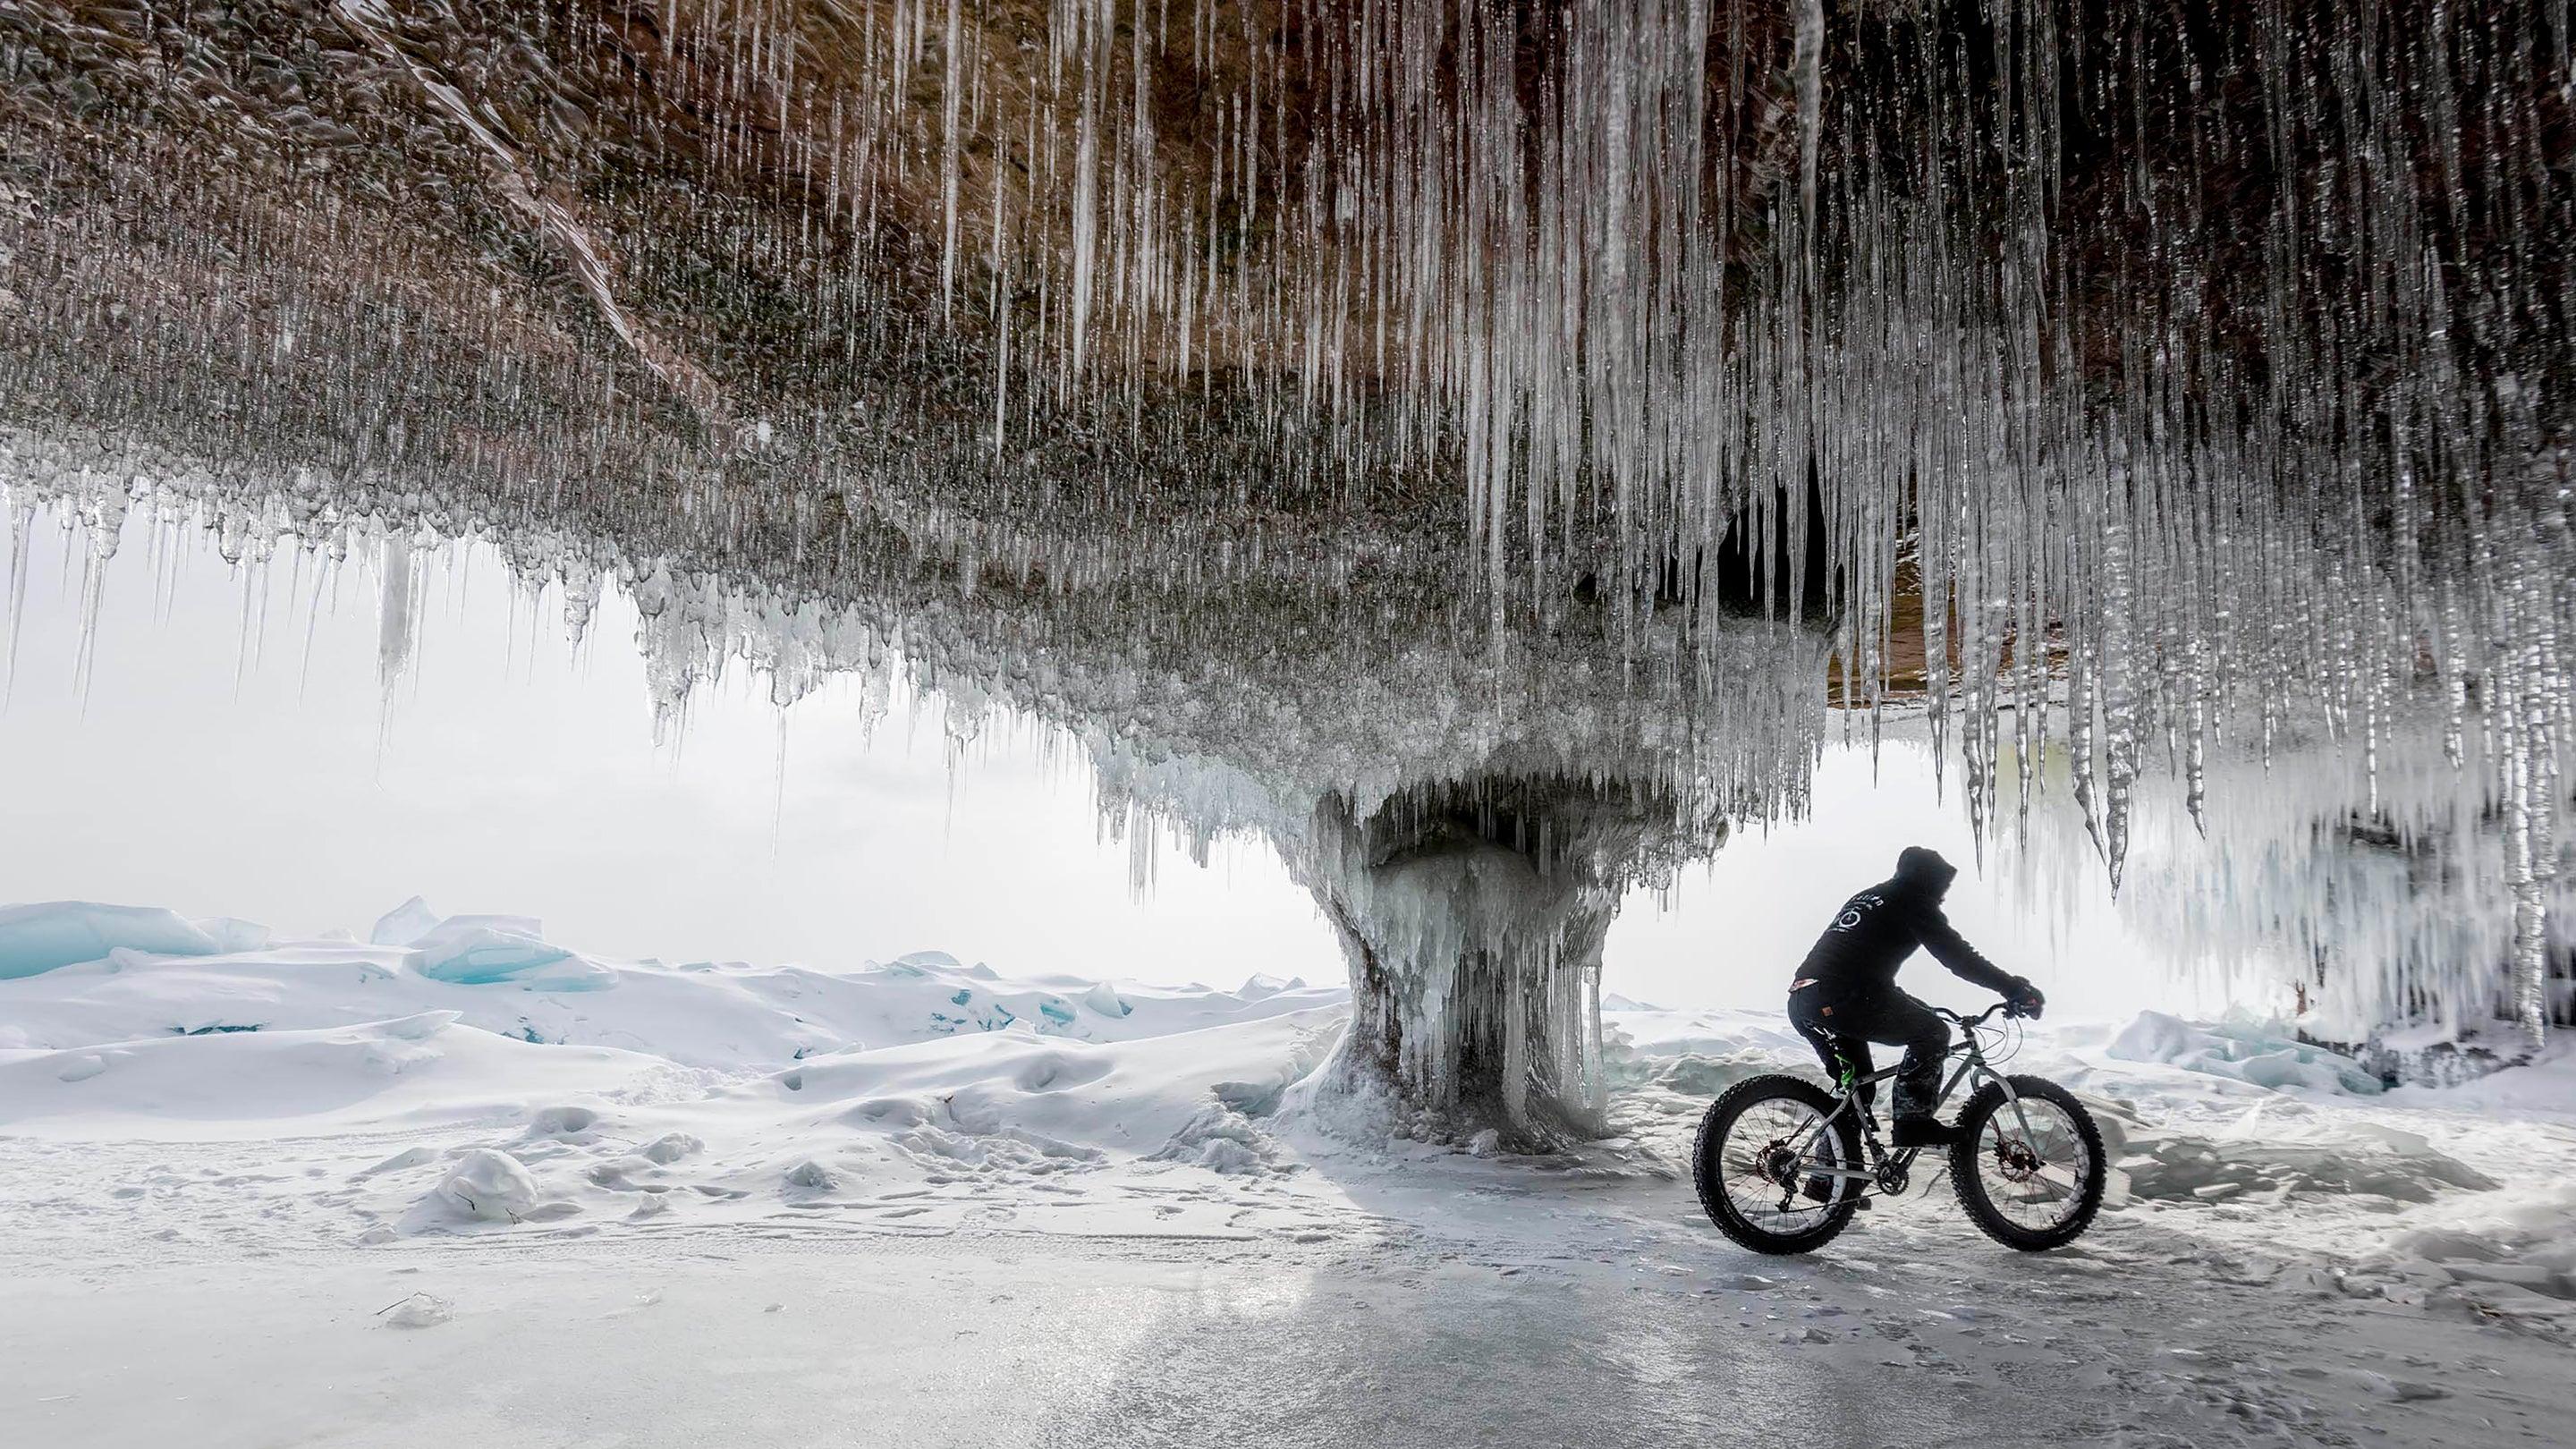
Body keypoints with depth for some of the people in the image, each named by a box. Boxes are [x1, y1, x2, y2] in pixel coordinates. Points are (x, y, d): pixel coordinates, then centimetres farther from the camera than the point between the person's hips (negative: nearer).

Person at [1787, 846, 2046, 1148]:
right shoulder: (1912, 900, 6)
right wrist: (2013, 988, -2)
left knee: (1857, 1087, 23)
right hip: (1844, 999, -9)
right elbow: (1957, 955, -3)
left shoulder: (1867, 897, 31)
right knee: (1932, 1033, 6)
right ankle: (1914, 1121, -1)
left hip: (1801, 1003, 9)